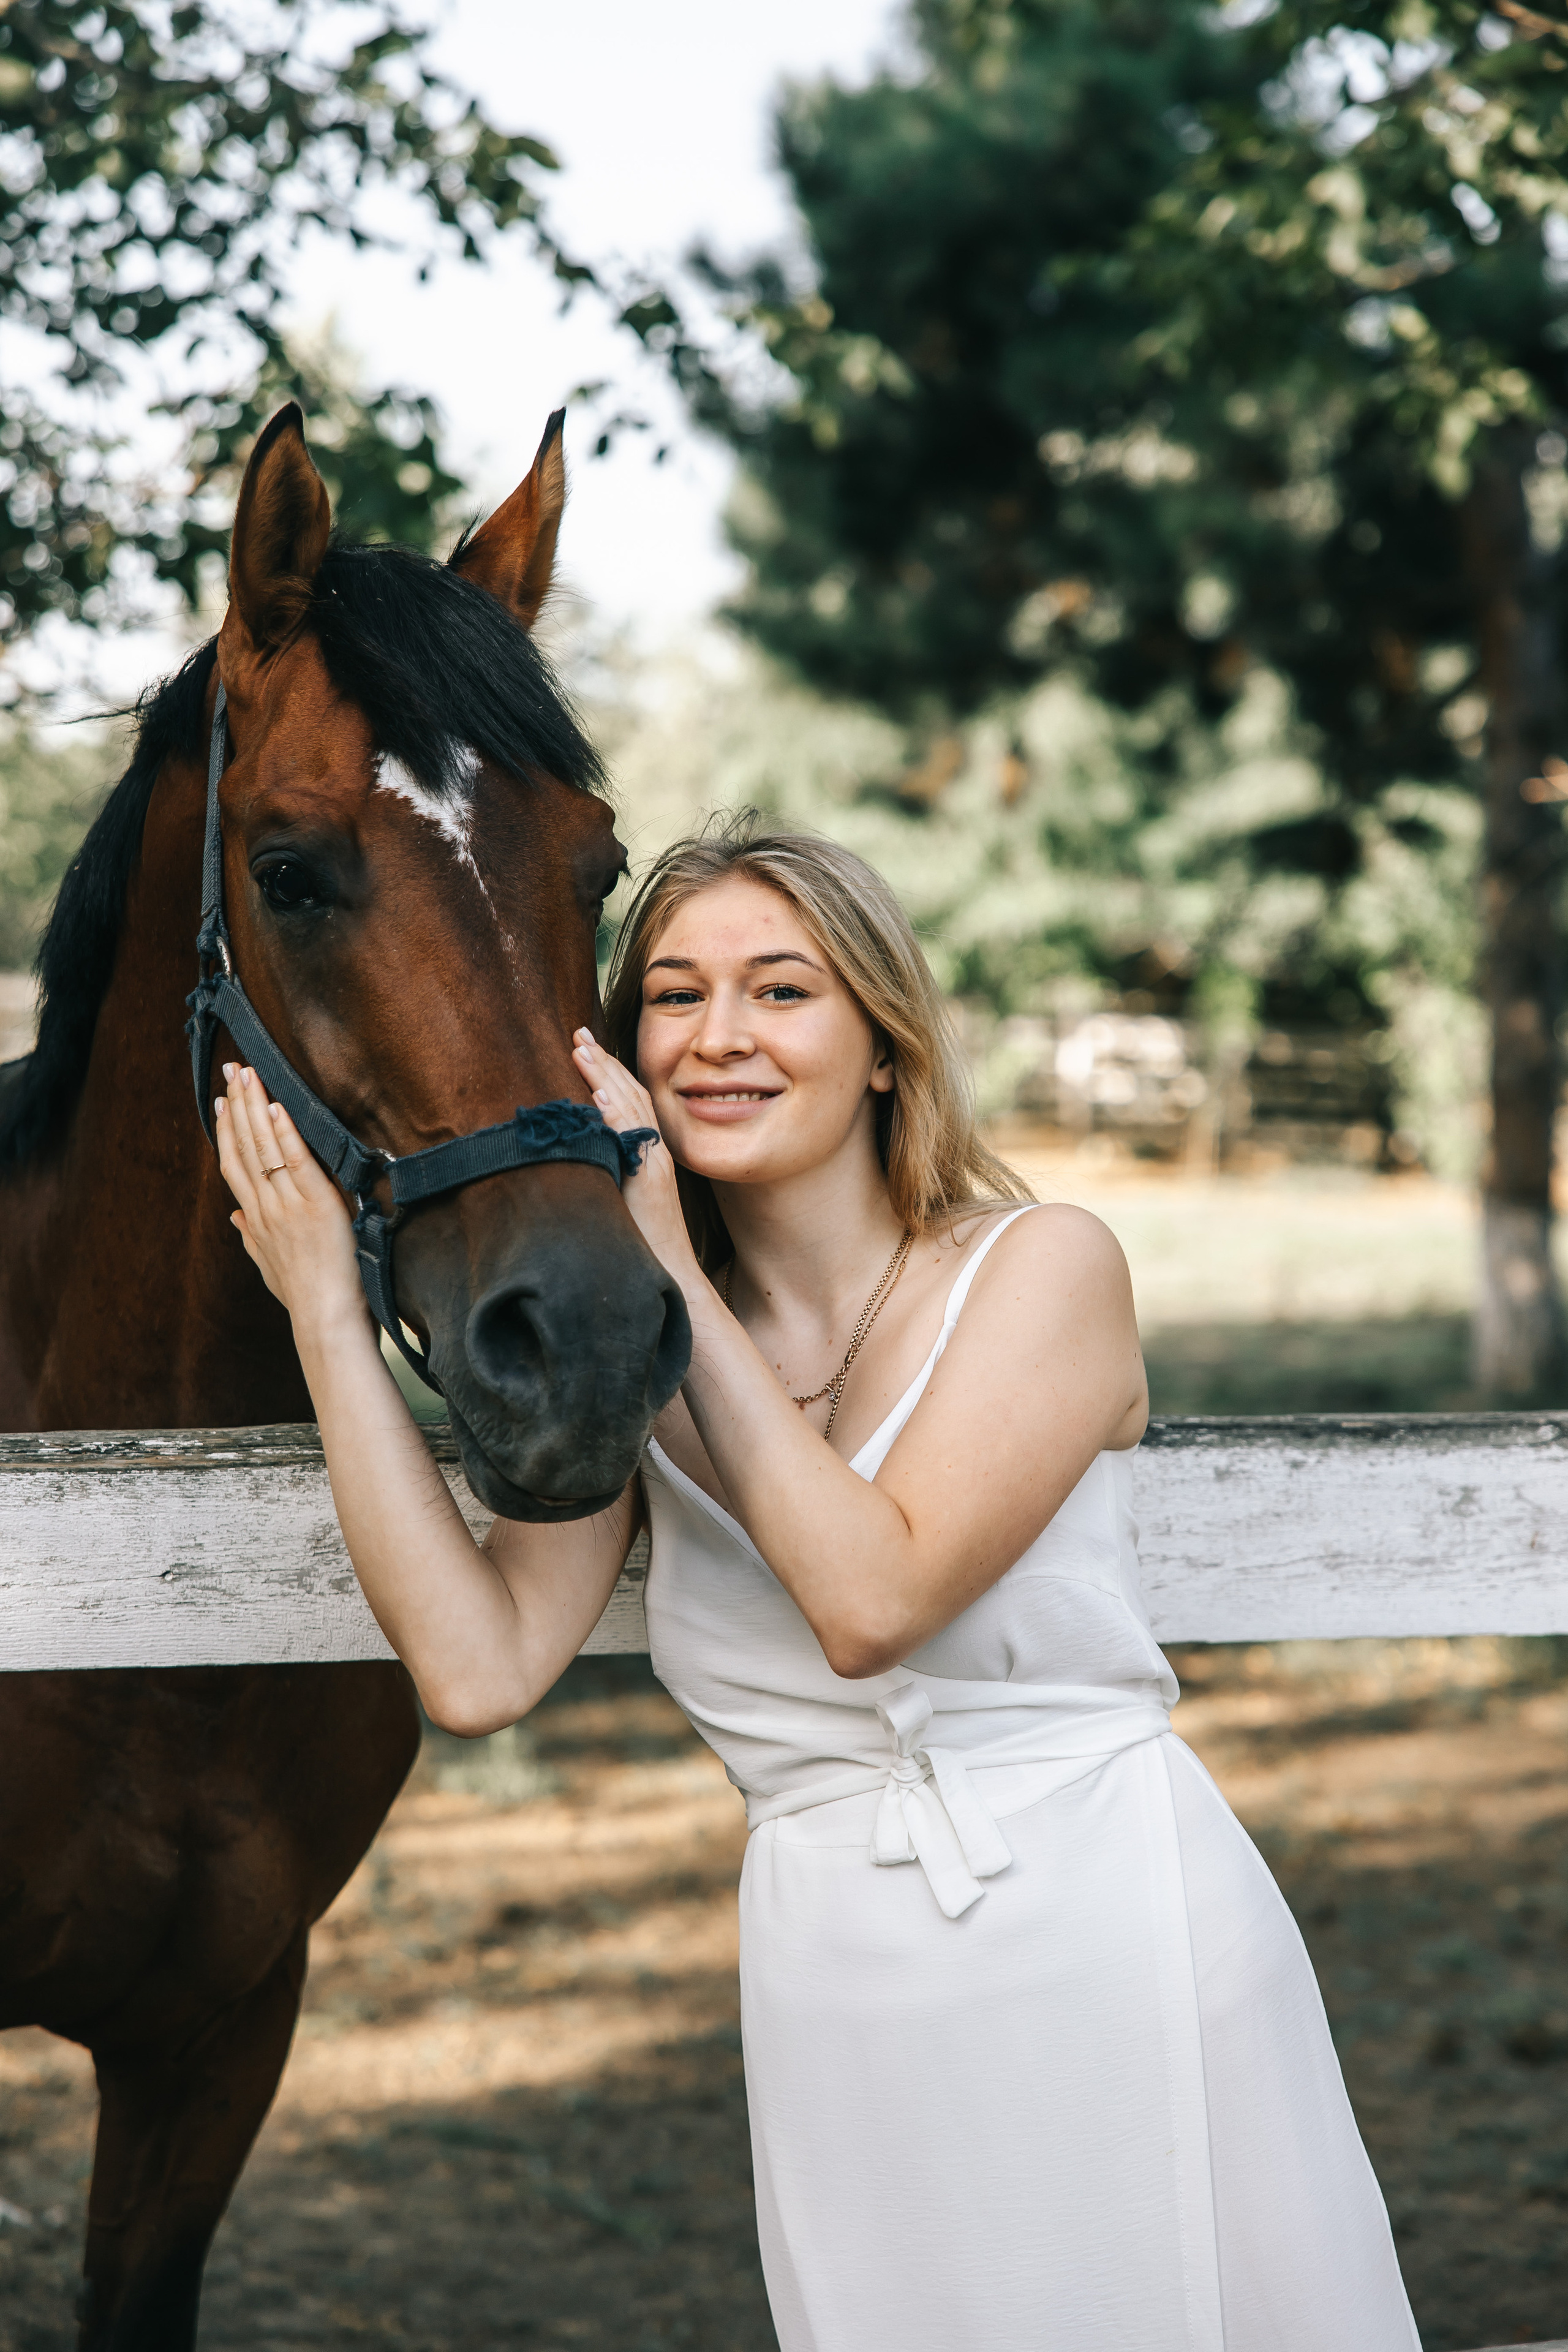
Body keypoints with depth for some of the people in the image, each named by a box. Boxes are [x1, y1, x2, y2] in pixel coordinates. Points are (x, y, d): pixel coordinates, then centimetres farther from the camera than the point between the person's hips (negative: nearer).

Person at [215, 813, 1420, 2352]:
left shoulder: (1042, 1267, -7)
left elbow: (873, 1600, -21)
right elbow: (480, 1671, -11)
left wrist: (673, 1273, -17)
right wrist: (331, 1322, -11)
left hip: (1122, 1953, -3)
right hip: (839, 2006, 3)